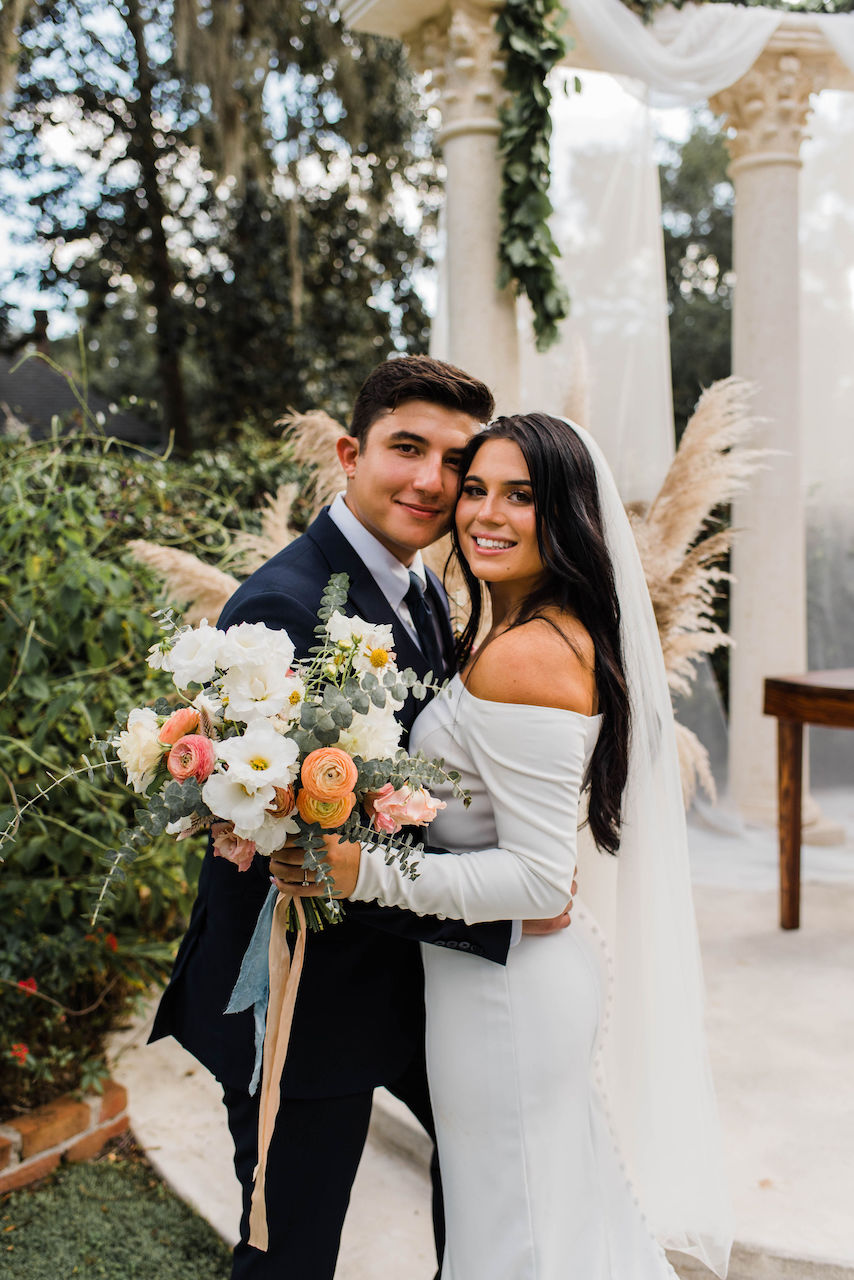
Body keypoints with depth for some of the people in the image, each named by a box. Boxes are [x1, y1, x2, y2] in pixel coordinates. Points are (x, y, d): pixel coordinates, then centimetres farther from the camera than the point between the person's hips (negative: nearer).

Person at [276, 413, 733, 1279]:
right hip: (556, 970, 9)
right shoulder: (569, 634, 5)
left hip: (506, 987, -9)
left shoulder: (519, 658, -25)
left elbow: (540, 878, -25)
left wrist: (365, 874, -29)